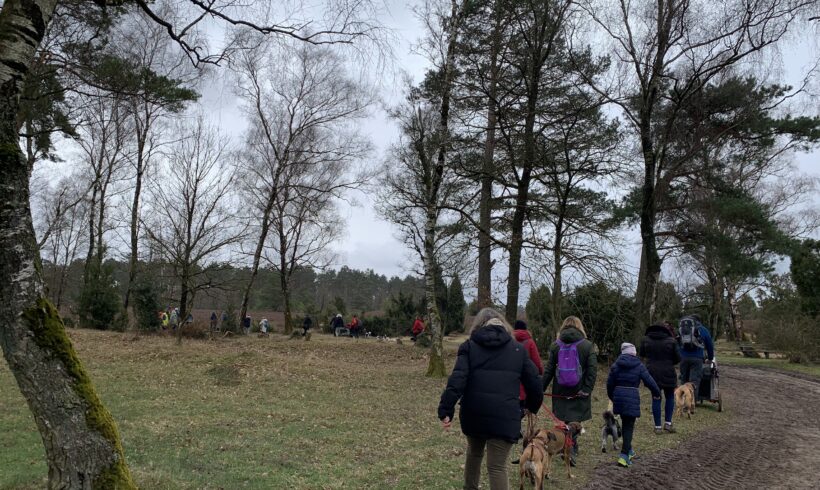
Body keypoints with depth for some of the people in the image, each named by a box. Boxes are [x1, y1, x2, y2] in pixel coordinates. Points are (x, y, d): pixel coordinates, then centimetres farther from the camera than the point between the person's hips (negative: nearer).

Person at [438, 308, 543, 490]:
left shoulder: (469, 346, 5)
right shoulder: (518, 349, 9)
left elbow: (457, 380, -9)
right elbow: (534, 383, 10)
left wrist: (446, 410, -11)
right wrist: (533, 406, 27)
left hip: (473, 414, 2)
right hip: (505, 416, -1)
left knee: (474, 453, 26)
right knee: (497, 466, 2)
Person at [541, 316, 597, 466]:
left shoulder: (556, 345, 2)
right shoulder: (587, 345, -2)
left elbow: (549, 370, 1)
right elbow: (592, 370, -10)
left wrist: (541, 389, 4)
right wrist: (586, 390, -12)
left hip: (561, 391, 2)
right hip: (579, 392, -2)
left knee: (567, 421, 13)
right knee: (574, 422, 6)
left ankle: (572, 448, 20)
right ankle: (571, 449, -4)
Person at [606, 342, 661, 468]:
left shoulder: (616, 365, 6)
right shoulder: (639, 366, -1)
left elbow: (609, 383, 8)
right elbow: (649, 381, -2)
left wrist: (612, 397, 23)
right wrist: (657, 393, 16)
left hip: (618, 395, 3)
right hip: (632, 397, -3)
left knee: (625, 424, 21)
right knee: (629, 426, 0)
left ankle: (629, 451, 31)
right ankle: (624, 455, -9)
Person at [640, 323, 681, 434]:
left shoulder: (646, 340, -1)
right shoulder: (671, 341, -7)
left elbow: (642, 354, 12)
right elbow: (678, 358, -2)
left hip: (652, 374, 2)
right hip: (668, 374, -2)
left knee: (656, 399, 7)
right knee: (670, 397, 16)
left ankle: (658, 427, 8)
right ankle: (668, 423, 12)